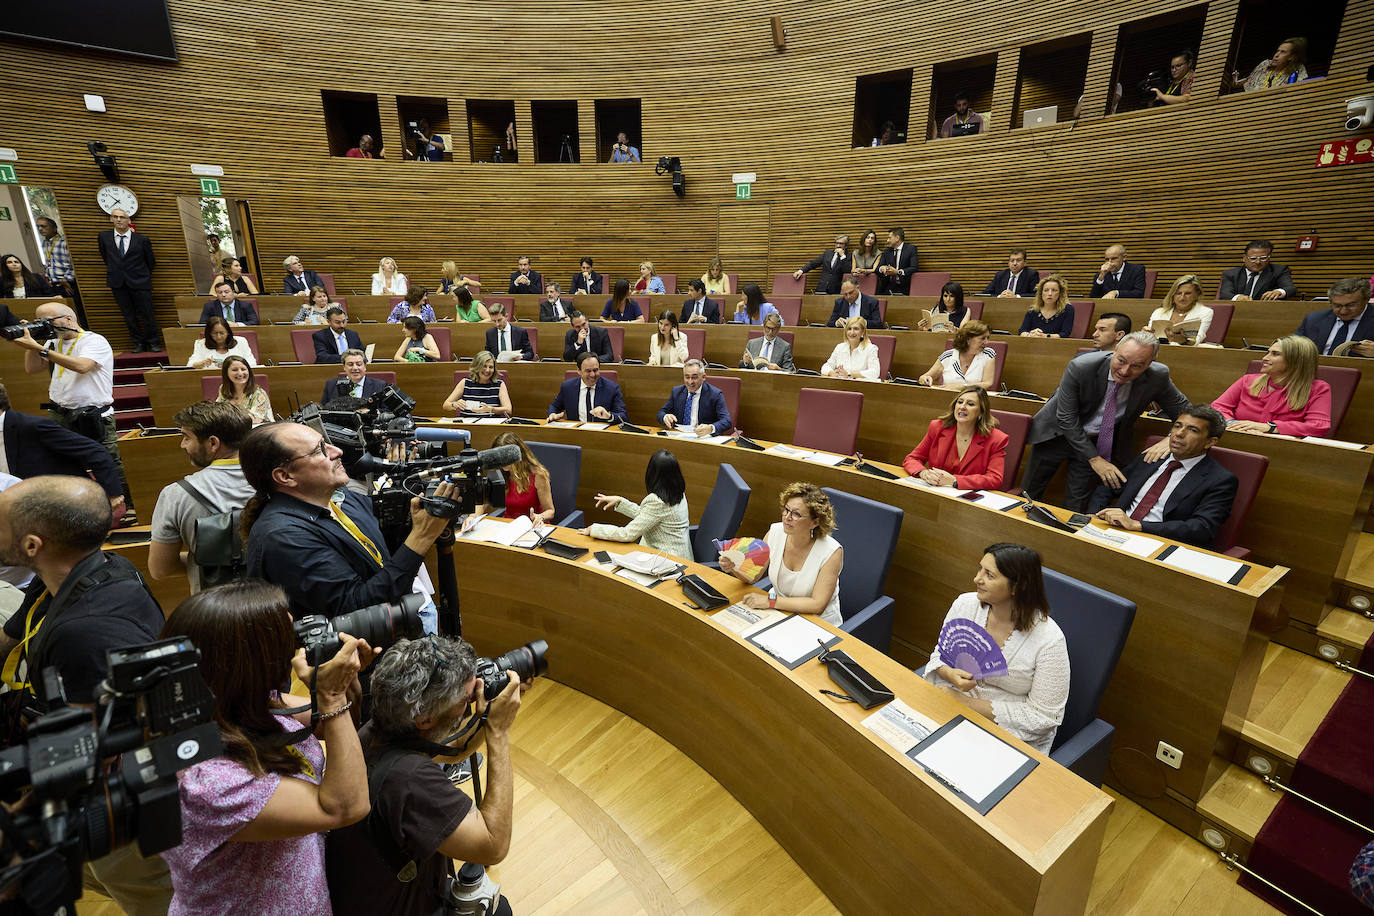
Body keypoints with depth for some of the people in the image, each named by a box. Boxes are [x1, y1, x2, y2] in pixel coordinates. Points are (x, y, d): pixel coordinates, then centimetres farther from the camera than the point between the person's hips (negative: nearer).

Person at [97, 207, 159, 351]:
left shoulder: (142, 239, 0)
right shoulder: (104, 237, 7)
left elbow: (151, 262, 9)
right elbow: (105, 256, 22)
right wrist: (113, 270, 19)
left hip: (139, 283, -3)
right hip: (118, 284, 3)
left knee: (147, 313, -2)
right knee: (128, 315, 5)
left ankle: (153, 342, 9)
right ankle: (138, 343, 12)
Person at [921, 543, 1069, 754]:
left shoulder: (1049, 640, -18)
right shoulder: (965, 604, -5)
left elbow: (1044, 716, -14)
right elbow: (940, 656, 7)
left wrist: (969, 703, -18)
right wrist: (951, 675, -18)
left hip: (1014, 737, -4)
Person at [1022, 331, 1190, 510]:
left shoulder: (1158, 376, -17)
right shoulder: (1080, 367, -27)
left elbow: (1183, 409, 0)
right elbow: (1066, 419, -22)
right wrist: (1094, 459, -22)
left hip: (1102, 442, 2)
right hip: (1060, 433, -2)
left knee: (1077, 504, 5)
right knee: (1029, 492, 7)